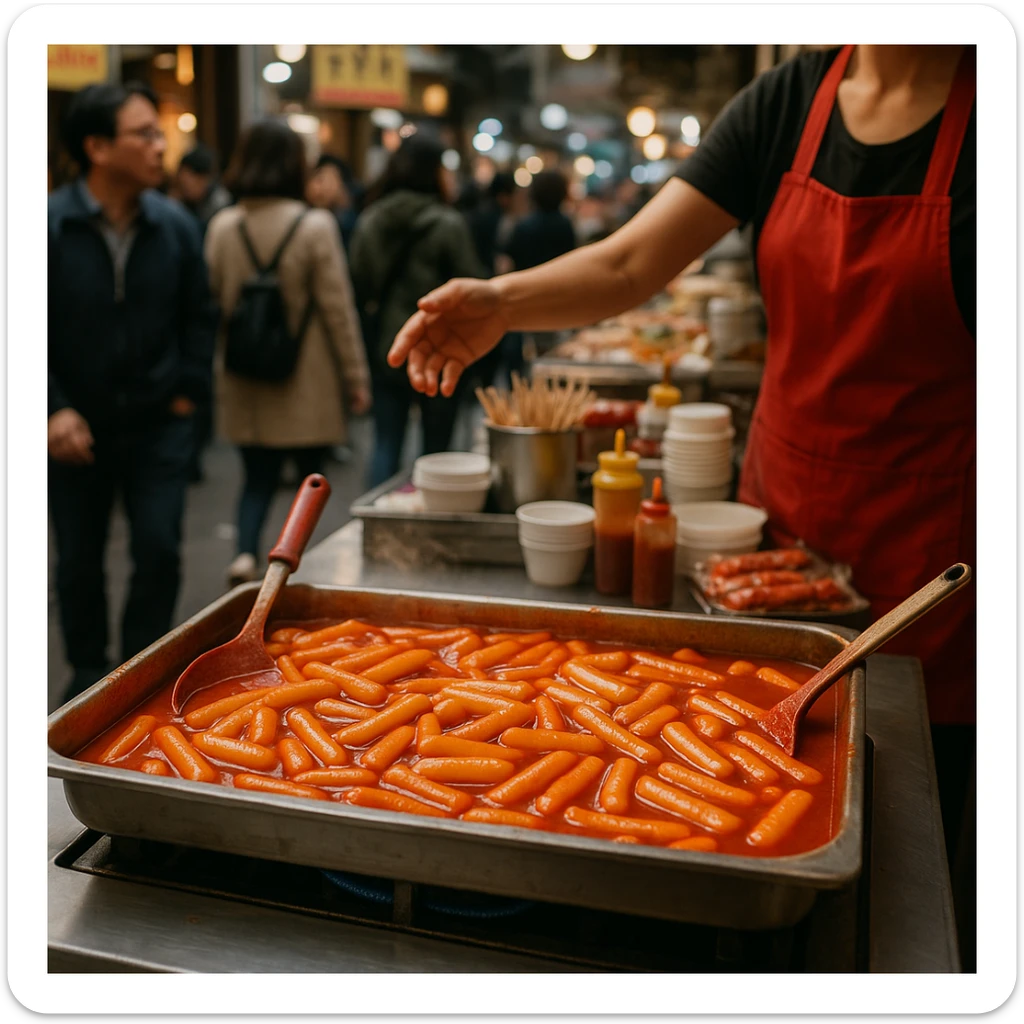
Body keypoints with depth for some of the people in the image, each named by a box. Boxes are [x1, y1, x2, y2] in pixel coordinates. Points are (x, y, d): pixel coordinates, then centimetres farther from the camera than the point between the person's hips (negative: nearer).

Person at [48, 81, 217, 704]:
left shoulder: (175, 225, -3)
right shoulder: (53, 225, -11)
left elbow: (199, 317, 7)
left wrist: (190, 389, -1)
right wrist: (53, 409, -14)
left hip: (159, 424, 1)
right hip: (77, 428, -1)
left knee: (159, 552, -1)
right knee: (80, 559, 11)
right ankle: (89, 674, 31)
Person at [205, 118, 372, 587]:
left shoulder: (222, 226, 1)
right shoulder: (315, 226, -11)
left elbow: (211, 303, 7)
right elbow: (338, 308, -9)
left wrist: (218, 375, 18)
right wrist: (356, 377, -1)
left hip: (245, 388, 3)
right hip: (306, 385, -3)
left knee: (257, 477, 13)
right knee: (311, 477, 11)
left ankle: (245, 552, -6)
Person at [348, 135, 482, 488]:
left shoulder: (369, 221, 2)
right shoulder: (447, 224, -11)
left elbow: (359, 286, 9)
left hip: (384, 349, 4)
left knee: (386, 444, 9)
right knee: (436, 447, 8)